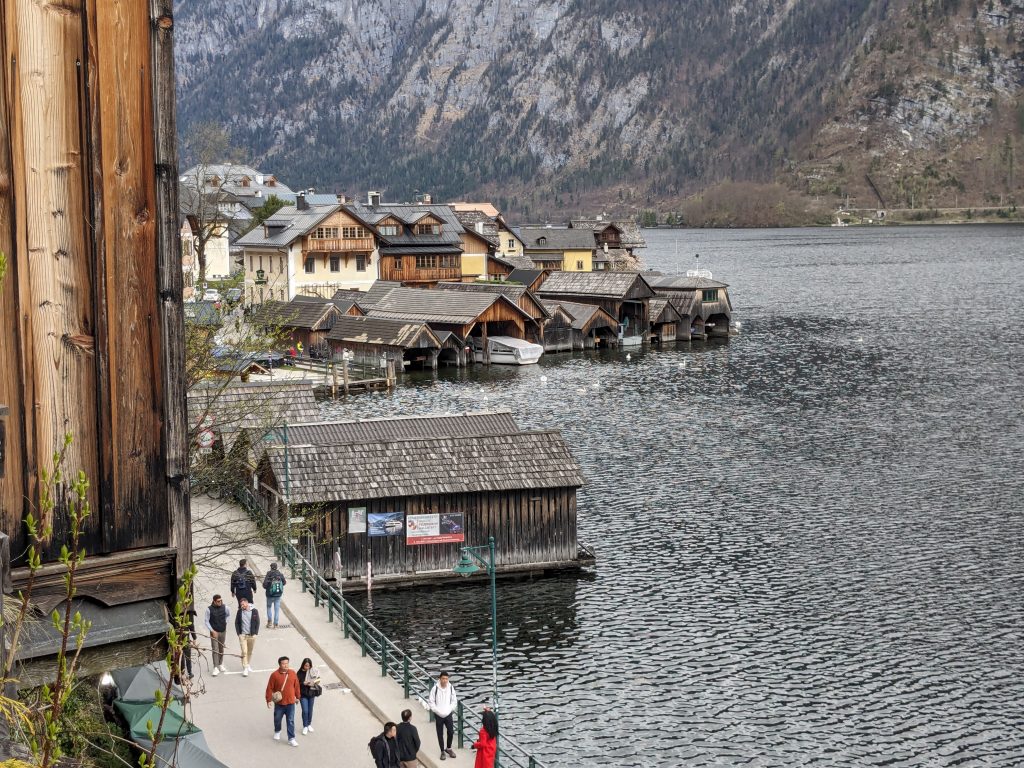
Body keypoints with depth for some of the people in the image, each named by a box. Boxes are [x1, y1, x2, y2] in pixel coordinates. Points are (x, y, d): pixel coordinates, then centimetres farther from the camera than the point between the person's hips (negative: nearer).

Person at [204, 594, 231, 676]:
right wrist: (212, 631, -12)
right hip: (214, 632, -3)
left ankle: (221, 665, 29)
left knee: (221, 648, 14)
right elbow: (206, 621, -7)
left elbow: (229, 615, 17)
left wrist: (225, 622, 8)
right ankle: (216, 668, -7)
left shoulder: (224, 607, -5)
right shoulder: (209, 609, -13)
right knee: (215, 649, -7)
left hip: (223, 631, 3)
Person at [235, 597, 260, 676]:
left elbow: (257, 623, 0)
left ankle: (247, 665, 30)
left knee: (250, 652, 12)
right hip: (242, 635, -1)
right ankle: (245, 669, -5)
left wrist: (255, 633, -5)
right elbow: (237, 623, 5)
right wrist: (239, 633, -3)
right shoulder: (240, 612, -2)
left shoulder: (254, 611, -4)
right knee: (244, 652, -7)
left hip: (252, 635, 1)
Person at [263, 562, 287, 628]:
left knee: (269, 607, 19)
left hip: (270, 595, -2)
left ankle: (269, 621, 8)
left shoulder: (268, 575, -15)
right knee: (277, 609, 9)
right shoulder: (280, 575, -6)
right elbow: (284, 582, 6)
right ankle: (275, 624, 9)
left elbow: (264, 585, -18)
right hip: (278, 595, 2)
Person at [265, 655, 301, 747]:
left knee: (290, 721, 1)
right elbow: (270, 688, -9)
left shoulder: (293, 673, -4)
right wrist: (269, 700, -11)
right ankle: (277, 732, 46)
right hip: (279, 703, -1)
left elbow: (296, 686, 7)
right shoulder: (274, 675, -12)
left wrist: (297, 697, 13)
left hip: (290, 702, 1)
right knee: (277, 719, 18)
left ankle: (291, 739, 7)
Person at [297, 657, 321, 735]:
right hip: (303, 694, -2)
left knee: (310, 710, 14)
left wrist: (316, 682, -19)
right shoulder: (300, 673, -11)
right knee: (305, 711, -6)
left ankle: (309, 725, 34)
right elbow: (297, 684, -8)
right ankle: (305, 727, 10)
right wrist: (303, 683, -25)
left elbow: (318, 680, 1)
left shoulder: (313, 672, -5)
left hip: (311, 693, 2)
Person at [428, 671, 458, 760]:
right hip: (438, 715, -2)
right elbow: (431, 702, -7)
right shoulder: (435, 688, -14)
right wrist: (437, 711, -11)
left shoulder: (451, 687, -7)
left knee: (451, 732, 2)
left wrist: (449, 710, -6)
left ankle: (448, 748, 26)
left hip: (448, 714, 2)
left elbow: (454, 701, 3)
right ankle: (442, 751, 22)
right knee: (440, 734, 7)